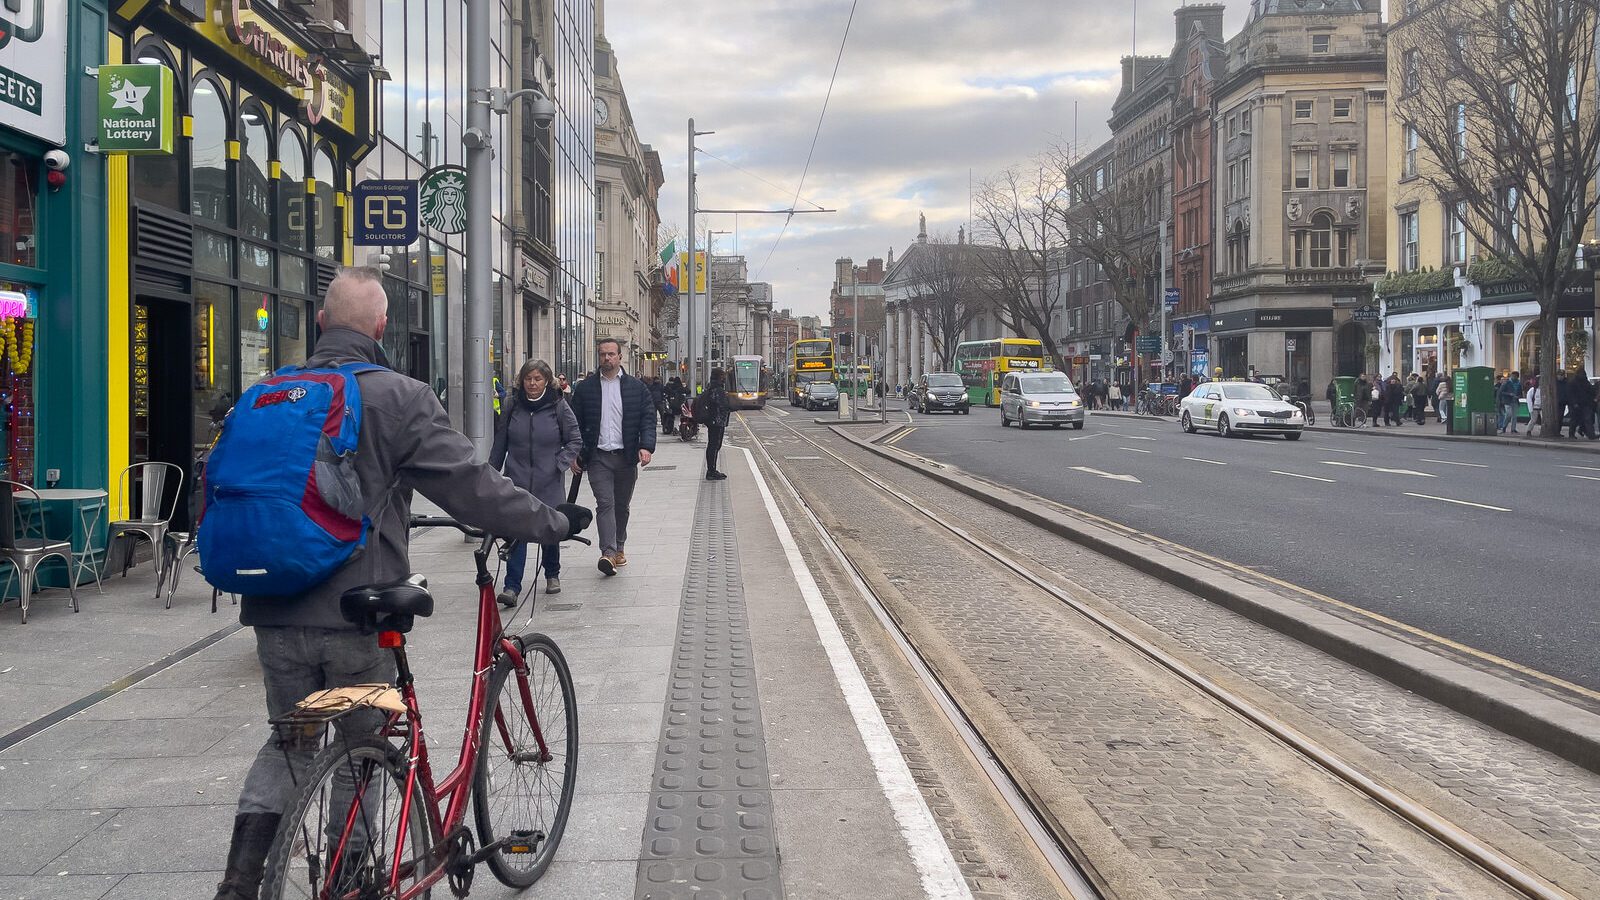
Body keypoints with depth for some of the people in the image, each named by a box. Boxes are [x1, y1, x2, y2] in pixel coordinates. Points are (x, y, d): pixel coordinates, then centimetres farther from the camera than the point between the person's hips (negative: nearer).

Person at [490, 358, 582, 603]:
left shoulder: (558, 406, -2)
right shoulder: (512, 405, 4)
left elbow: (575, 440, 3)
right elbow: (500, 443, 11)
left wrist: (560, 463, -9)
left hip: (548, 482, 0)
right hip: (517, 480, 0)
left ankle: (552, 574, 34)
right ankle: (512, 586, -10)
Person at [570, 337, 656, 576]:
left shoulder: (637, 387, 5)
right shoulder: (584, 388, 5)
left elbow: (647, 420, 0)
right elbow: (575, 424, 6)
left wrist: (646, 446, -15)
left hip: (626, 457, 1)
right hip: (598, 457, -1)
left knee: (622, 506, 13)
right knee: (605, 503, -12)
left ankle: (619, 547, 28)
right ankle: (608, 553, -19)